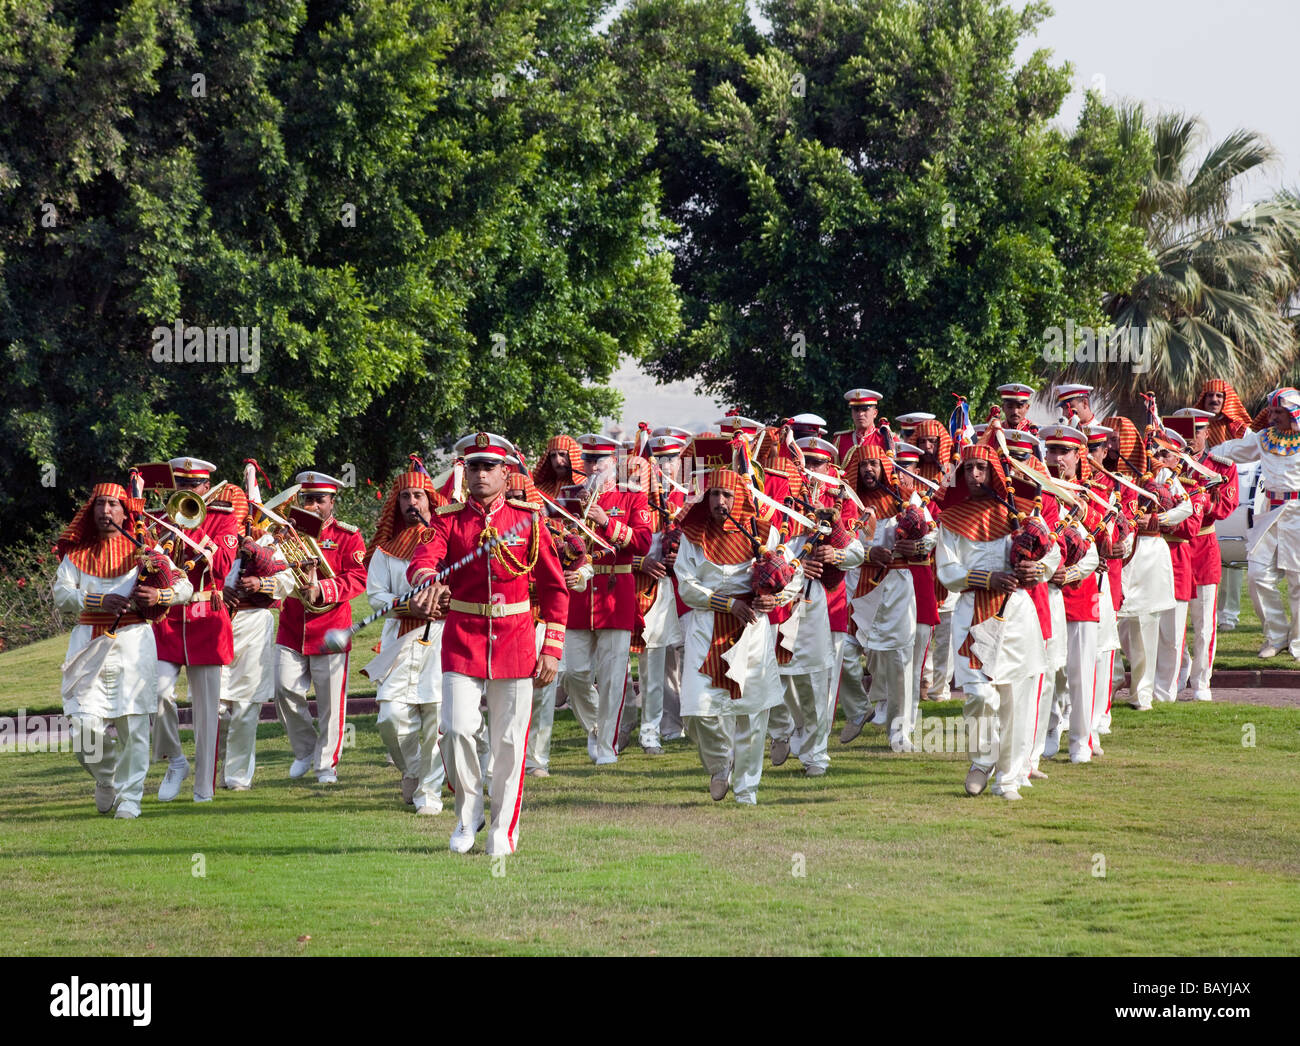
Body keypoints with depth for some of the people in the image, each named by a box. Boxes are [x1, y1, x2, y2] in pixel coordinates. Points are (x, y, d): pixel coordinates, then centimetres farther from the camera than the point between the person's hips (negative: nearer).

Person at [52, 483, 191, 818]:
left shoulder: (143, 550, 6)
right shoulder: (77, 552, 10)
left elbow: (185, 586, 3)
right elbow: (61, 595, -3)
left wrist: (158, 596, -18)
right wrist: (101, 601, -18)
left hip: (132, 643, -1)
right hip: (89, 645, 1)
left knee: (131, 724, -4)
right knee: (86, 727, -6)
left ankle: (129, 796, 7)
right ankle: (106, 777, 22)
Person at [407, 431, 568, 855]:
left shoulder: (528, 518, 3)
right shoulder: (449, 519, 2)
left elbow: (554, 586, 6)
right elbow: (424, 556, -17)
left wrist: (552, 647, -1)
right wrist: (427, 579, -42)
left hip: (516, 641, 0)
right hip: (462, 640, 0)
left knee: (509, 741, 2)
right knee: (457, 728, -14)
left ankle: (503, 831, 15)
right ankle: (468, 812, 10)